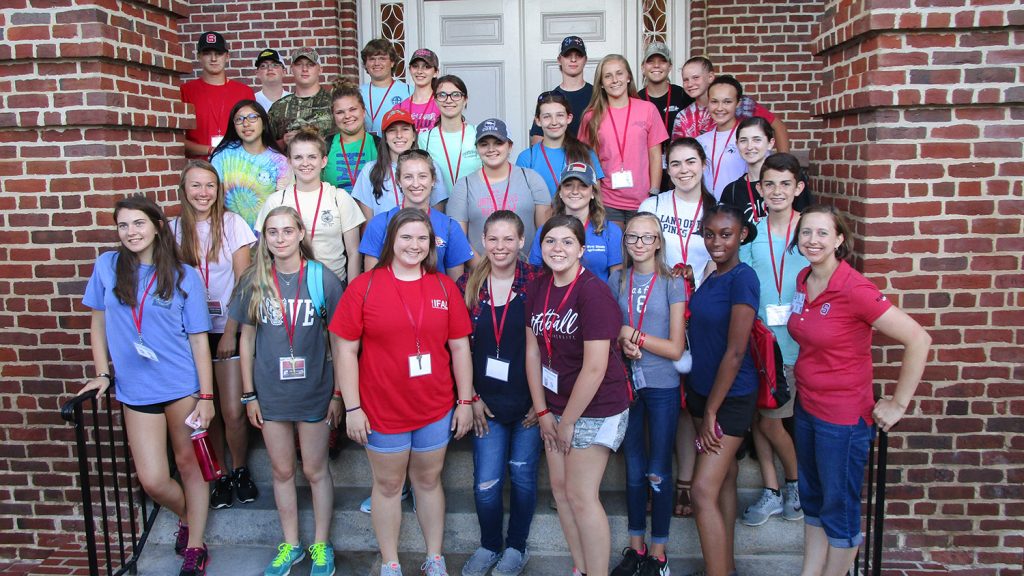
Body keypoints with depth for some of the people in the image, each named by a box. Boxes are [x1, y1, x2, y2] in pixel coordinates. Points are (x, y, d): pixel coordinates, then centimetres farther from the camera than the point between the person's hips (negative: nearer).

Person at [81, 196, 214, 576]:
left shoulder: (184, 275, -3)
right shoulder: (106, 266, 2)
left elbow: (198, 338, -4)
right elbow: (98, 322, 13)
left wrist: (206, 395, -7)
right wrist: (101, 373, 5)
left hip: (184, 387, -2)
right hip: (136, 391, 2)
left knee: (189, 464, 9)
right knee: (153, 481, 0)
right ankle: (187, 517, 32)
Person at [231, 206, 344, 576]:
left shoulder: (323, 279, -9)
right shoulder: (254, 281, -2)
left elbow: (338, 340, -4)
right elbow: (247, 339, 4)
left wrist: (338, 393, -5)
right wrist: (249, 394, 3)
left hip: (314, 392, -2)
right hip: (270, 393, 2)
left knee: (314, 470, 11)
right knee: (282, 470, 15)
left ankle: (321, 545, 28)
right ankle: (290, 545, 32)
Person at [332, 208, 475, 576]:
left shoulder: (444, 287, 0)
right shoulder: (364, 287, -7)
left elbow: (460, 347, 3)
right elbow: (347, 350, -6)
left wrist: (465, 401, 2)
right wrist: (352, 408, -8)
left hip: (436, 409, 2)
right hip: (382, 409, -2)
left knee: (428, 481, 17)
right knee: (388, 485, 13)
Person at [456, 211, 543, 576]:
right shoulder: (468, 285, -1)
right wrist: (471, 397, -1)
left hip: (528, 401, -1)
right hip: (487, 402, 2)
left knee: (523, 475, 10)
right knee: (486, 483, 4)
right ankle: (489, 545, 30)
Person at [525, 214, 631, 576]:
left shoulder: (593, 291, -20)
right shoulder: (537, 288, 2)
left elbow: (595, 367, -22)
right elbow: (532, 351, 5)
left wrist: (568, 421, -14)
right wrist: (542, 411, 2)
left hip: (596, 407, -7)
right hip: (556, 405, 7)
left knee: (580, 496, -3)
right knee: (560, 488, 13)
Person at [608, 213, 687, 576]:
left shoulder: (672, 283, -6)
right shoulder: (616, 281, 4)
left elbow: (675, 349, -10)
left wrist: (632, 334, -14)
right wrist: (623, 343, -13)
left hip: (662, 387, -3)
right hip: (626, 384, 3)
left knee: (658, 471, 4)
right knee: (634, 470, 13)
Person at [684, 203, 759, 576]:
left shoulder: (743, 278, -17)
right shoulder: (710, 278, 8)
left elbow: (735, 351, -19)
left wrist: (711, 411, -15)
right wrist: (702, 404, 7)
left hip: (731, 397, -8)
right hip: (702, 390, 8)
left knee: (704, 491, -11)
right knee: (724, 476, 17)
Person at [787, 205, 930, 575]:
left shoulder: (854, 289, -21)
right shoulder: (803, 281, 2)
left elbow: (918, 339, -23)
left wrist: (898, 404, -18)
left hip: (844, 416, -8)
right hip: (807, 407, 8)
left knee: (839, 510, 10)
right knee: (813, 502, 20)